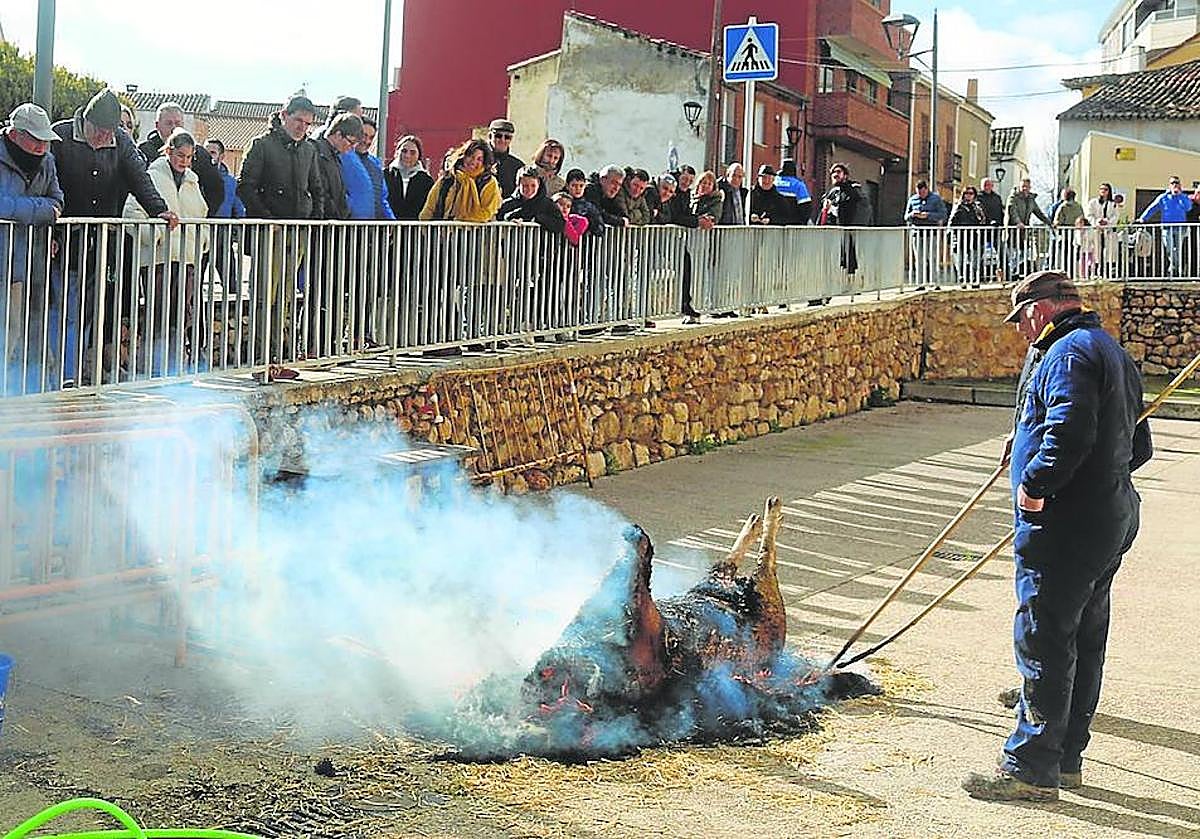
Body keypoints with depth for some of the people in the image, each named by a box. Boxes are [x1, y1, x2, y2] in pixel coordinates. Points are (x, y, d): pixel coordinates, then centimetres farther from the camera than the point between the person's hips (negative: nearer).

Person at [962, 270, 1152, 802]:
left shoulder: (1068, 353, -12)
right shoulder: (1112, 352, 20)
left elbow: (1070, 432, -28)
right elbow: (1138, 447, 22)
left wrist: (1036, 484, -18)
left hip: (1065, 528, -11)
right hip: (1111, 518, 11)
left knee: (1043, 643, -7)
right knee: (1084, 642, 14)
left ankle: (1031, 768, -3)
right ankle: (1066, 759, 23)